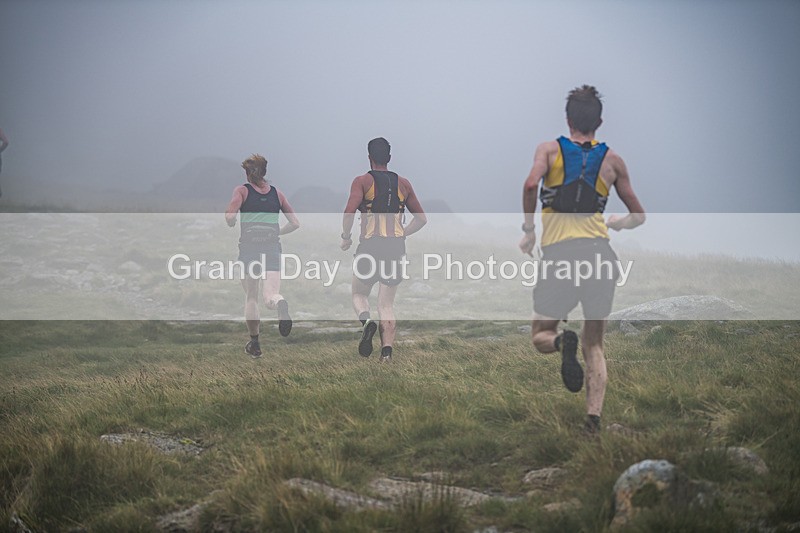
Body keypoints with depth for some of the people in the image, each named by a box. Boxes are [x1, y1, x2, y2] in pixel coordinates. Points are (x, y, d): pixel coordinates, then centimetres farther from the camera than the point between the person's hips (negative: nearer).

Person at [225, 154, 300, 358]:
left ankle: (254, 343, 17)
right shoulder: (277, 194, 12)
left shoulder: (242, 190, 3)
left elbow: (229, 218, -12)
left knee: (251, 297, 13)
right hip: (273, 248, 1)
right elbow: (295, 223, 11)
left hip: (249, 247, -1)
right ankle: (281, 305, -44)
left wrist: (232, 223, 11)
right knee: (270, 295, -7)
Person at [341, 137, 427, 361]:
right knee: (387, 305, 9)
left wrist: (346, 237, -2)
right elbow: (421, 219, 14)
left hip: (370, 246, -3)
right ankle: (387, 351, -7)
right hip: (396, 249, 3)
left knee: (359, 294, 16)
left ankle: (366, 321, -16)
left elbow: (349, 212, -17)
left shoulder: (363, 181, -2)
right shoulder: (403, 184, 10)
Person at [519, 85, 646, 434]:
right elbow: (638, 216, 21)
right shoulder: (612, 160, 14)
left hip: (558, 253, -2)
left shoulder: (550, 150, 9)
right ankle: (594, 416, -6)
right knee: (594, 346, 13)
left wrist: (529, 230, 0)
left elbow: (531, 184, -12)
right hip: (599, 252, 2)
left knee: (540, 336, 13)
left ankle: (562, 342, -24)